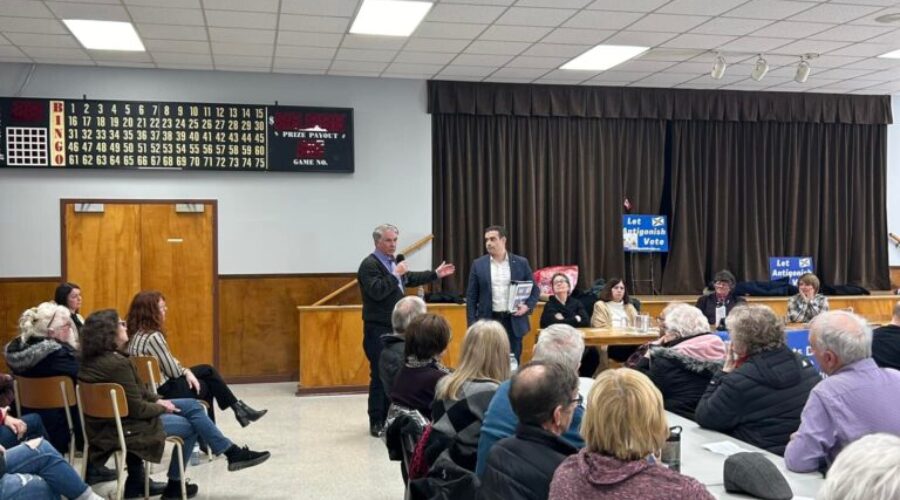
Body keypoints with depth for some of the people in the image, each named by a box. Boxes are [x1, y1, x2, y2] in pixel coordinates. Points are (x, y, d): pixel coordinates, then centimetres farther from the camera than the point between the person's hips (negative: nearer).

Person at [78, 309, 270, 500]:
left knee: (192, 405, 9)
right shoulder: (117, 363, -28)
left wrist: (157, 400, 3)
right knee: (189, 426, 7)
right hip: (122, 427, -10)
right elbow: (137, 409, -22)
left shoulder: (96, 359, 5)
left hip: (120, 415, 10)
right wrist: (161, 407, -5)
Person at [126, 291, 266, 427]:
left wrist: (185, 372, -1)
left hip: (153, 386, 9)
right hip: (164, 390, -9)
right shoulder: (153, 337, -25)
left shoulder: (137, 334, 4)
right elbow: (173, 371, -18)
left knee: (207, 371, 16)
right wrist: (186, 372, 3)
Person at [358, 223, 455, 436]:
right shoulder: (369, 264, -14)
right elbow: (377, 291, -25)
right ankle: (376, 423, 2)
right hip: (378, 329, -8)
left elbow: (410, 278, 28)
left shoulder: (394, 260, 12)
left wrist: (436, 274, 28)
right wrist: (395, 274, -21)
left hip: (396, 327, 9)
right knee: (380, 375, -6)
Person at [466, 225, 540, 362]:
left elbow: (535, 290, 10)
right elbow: (471, 297, 4)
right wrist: (472, 324, -3)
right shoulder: (478, 264, 3)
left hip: (514, 321, 0)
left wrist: (527, 306, -9)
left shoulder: (521, 263, 3)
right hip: (488, 321, 0)